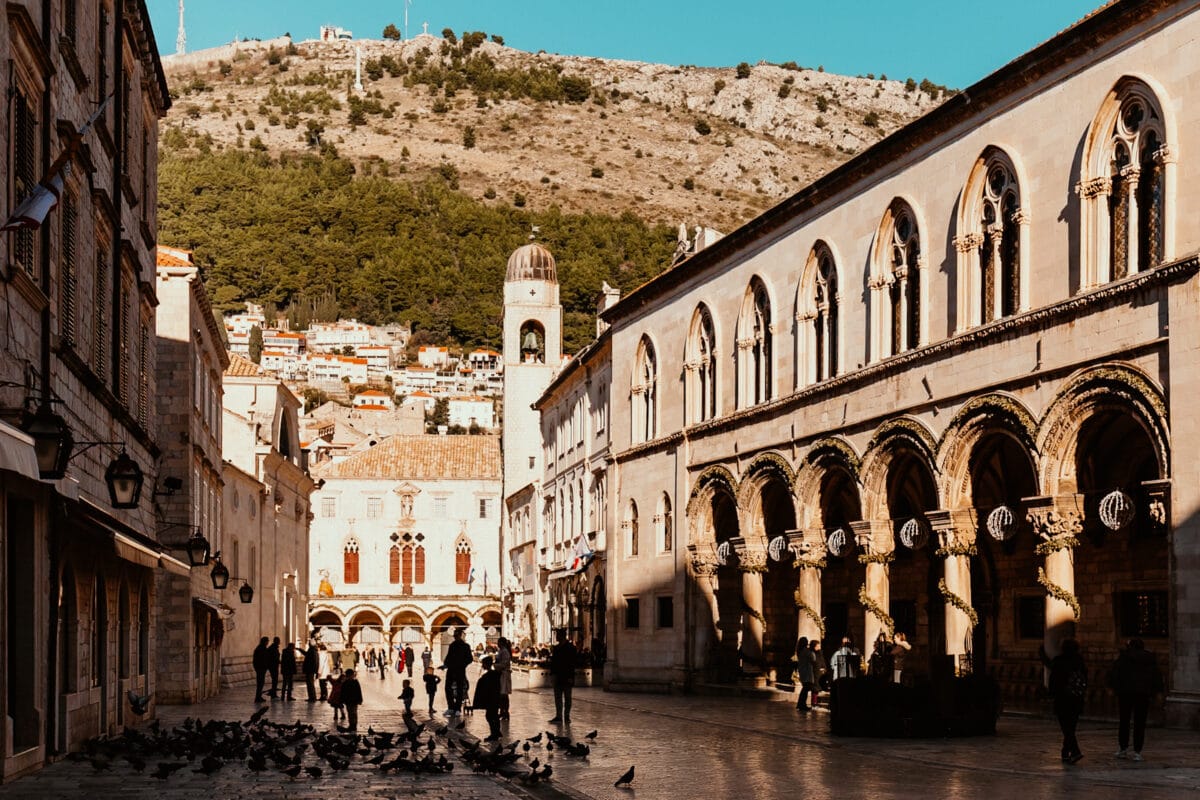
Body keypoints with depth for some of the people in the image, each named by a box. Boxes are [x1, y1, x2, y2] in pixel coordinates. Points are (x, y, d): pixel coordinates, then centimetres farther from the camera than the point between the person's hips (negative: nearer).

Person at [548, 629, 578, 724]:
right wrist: (552, 673, 1)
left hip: (567, 677, -6)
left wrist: (570, 677, -15)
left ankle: (567, 716, 7)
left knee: (567, 698, 2)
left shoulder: (571, 648, -7)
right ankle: (558, 716, 12)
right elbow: (553, 661, 14)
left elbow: (573, 662, -10)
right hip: (558, 677, 6)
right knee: (558, 697, 7)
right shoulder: (556, 648, 12)